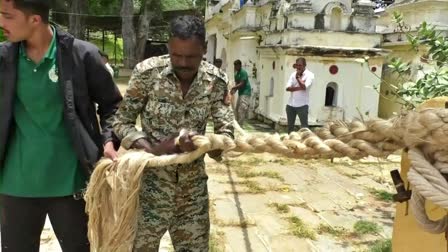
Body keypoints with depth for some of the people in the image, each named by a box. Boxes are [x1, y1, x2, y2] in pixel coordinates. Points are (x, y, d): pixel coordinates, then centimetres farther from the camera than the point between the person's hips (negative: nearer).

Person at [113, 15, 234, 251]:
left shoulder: (216, 81, -6)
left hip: (193, 188, 3)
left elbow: (226, 132, -5)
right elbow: (122, 122, -6)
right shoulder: (147, 72, -12)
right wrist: (152, 149, -23)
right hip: (151, 183, -2)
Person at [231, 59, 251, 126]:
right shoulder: (236, 74, 14)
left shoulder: (243, 72, -13)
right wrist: (234, 90, -8)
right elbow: (237, 84, 10)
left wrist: (233, 88, -23)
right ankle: (236, 123, 18)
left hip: (245, 93, -10)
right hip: (240, 92, 10)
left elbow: (242, 84, -19)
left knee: (242, 109, -12)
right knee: (237, 109, 11)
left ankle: (239, 125, -10)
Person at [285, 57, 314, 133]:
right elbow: (288, 88, -4)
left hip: (302, 105, -5)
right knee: (290, 125, 14)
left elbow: (304, 87, -22)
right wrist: (299, 88, -16)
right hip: (290, 104, 5)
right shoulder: (293, 74, 8)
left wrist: (298, 77, -12)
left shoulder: (310, 75, -6)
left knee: (304, 126, -3)